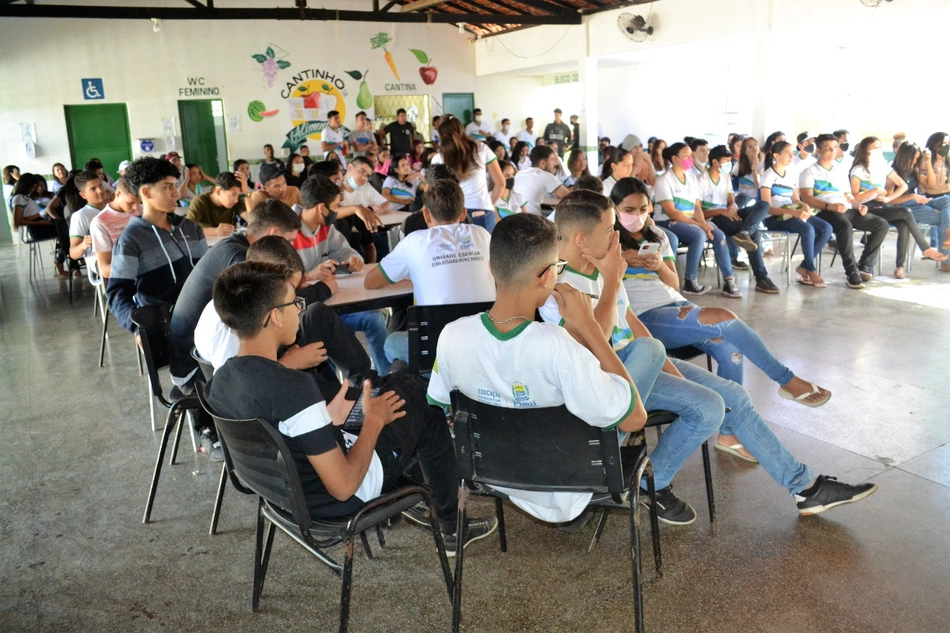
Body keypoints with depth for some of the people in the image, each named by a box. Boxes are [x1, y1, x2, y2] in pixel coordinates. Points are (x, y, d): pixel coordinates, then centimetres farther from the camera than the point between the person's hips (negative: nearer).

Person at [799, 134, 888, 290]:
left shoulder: (841, 170, 27)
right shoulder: (810, 171, 6)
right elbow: (807, 198, -8)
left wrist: (858, 205, 5)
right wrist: (829, 206, -23)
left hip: (847, 210, 7)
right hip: (825, 212, -7)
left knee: (881, 224, -11)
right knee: (845, 225, -38)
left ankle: (864, 265, -10)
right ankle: (852, 272, -35)